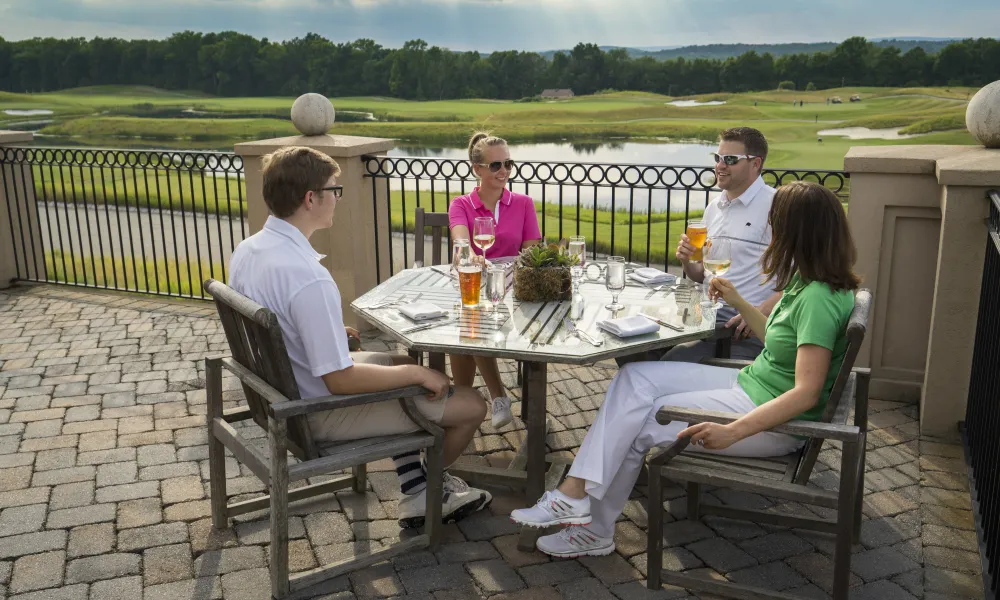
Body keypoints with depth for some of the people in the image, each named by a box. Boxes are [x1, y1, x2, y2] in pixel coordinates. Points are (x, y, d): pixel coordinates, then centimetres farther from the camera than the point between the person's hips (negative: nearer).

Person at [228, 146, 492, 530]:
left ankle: (415, 490, 27)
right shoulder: (308, 278, -33)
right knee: (472, 405, -1)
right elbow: (340, 380, -29)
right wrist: (417, 374, -18)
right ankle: (432, 485, 32)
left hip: (282, 393, 10)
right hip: (322, 414, -9)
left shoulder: (246, 250, -4)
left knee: (397, 361, 30)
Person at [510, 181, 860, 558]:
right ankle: (577, 493, -8)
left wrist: (731, 432, -35)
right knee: (634, 378, -5)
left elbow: (806, 393, -29)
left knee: (633, 427, -8)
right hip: (750, 383, 9)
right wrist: (738, 303, 20)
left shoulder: (819, 298, -24)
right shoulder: (807, 282, 5)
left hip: (775, 420, -9)